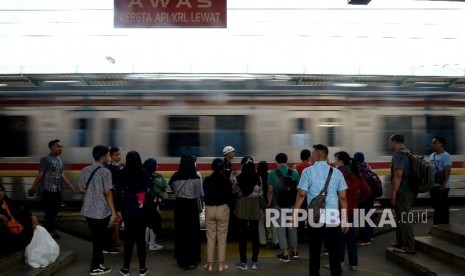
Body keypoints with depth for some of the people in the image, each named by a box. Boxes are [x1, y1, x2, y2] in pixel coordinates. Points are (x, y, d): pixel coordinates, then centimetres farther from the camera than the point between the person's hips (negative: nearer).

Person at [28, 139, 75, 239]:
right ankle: (52, 230, 12)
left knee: (55, 209, 12)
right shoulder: (46, 159, -10)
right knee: (50, 211, -2)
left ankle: (49, 229, 28)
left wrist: (69, 184, 16)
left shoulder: (59, 160, 13)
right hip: (47, 189, -8)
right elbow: (40, 175, -12)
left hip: (57, 189, 8)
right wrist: (33, 188, -11)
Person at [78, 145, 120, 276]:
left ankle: (99, 261, 29)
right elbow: (108, 193, -15)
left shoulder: (85, 170, 5)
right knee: (99, 238, 6)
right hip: (101, 211, -6)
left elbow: (82, 189, 12)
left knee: (96, 237, 18)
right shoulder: (105, 172, -14)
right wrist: (114, 211, -9)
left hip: (88, 210, 6)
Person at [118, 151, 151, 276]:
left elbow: (119, 191, -2)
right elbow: (148, 190, -6)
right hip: (140, 209, -1)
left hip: (127, 208, 1)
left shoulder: (123, 173, -4)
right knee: (140, 237, 7)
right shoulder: (144, 173, -8)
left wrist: (120, 208, 4)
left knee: (128, 237, 10)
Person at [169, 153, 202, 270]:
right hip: (191, 206, -4)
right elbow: (198, 195, -4)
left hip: (179, 205, 4)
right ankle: (190, 261, 12)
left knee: (180, 231, 15)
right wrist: (199, 207, 11)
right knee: (192, 232, 6)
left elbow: (174, 191, 8)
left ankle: (180, 259, 27)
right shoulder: (195, 178, -13)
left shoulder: (175, 176, -3)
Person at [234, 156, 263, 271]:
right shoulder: (258, 178, -5)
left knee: (242, 235, 6)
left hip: (242, 208, -1)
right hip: (255, 208, 2)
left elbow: (235, 192, 2)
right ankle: (254, 262, 16)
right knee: (254, 234, 10)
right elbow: (261, 194, 2)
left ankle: (243, 262, 10)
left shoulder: (239, 178, -9)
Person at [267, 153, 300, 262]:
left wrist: (269, 204, 0)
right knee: (292, 227, 17)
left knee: (281, 228, 5)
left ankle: (285, 254, 8)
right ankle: (294, 251, 27)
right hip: (292, 204, 3)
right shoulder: (294, 173, -2)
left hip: (278, 205, -3)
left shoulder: (273, 174, -9)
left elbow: (270, 191, -10)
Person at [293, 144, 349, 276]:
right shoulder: (337, 172, 8)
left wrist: (295, 213, 0)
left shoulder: (308, 171, 0)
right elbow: (343, 197, 5)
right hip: (333, 217, 2)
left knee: (315, 251, 10)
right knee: (334, 251, 9)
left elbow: (301, 194, -6)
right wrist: (345, 219, 10)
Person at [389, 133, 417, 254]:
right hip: (411, 191, 10)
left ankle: (409, 247, 4)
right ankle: (401, 242, 27)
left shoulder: (398, 155, -15)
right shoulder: (409, 154, 15)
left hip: (403, 193, -10)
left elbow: (398, 174, -26)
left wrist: (393, 192, -22)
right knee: (401, 218, 18)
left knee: (403, 219, -2)